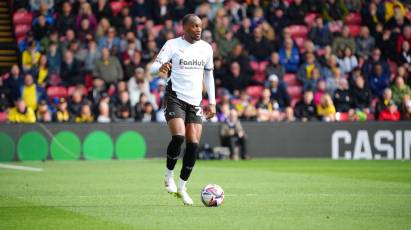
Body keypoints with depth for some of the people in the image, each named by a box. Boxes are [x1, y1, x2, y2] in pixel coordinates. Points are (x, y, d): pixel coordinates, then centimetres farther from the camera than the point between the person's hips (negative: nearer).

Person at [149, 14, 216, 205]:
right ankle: (168, 176, -1)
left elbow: (208, 74, 19)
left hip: (195, 102, 4)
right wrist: (161, 67, -36)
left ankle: (182, 187, 10)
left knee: (193, 144, -3)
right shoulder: (172, 45, -4)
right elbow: (153, 68, -11)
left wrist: (212, 102, 13)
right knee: (178, 136, -24)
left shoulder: (206, 48, 9)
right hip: (175, 98, -4)